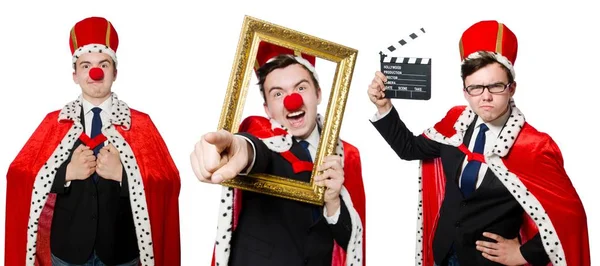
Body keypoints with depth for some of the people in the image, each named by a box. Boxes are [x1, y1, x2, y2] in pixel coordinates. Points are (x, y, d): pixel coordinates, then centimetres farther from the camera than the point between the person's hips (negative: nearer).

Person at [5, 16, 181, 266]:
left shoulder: (140, 123, -2)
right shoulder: (54, 122, 1)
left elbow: (168, 183, -8)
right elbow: (19, 177, -3)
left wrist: (121, 174, -22)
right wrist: (67, 172, -17)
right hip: (68, 245, 1)